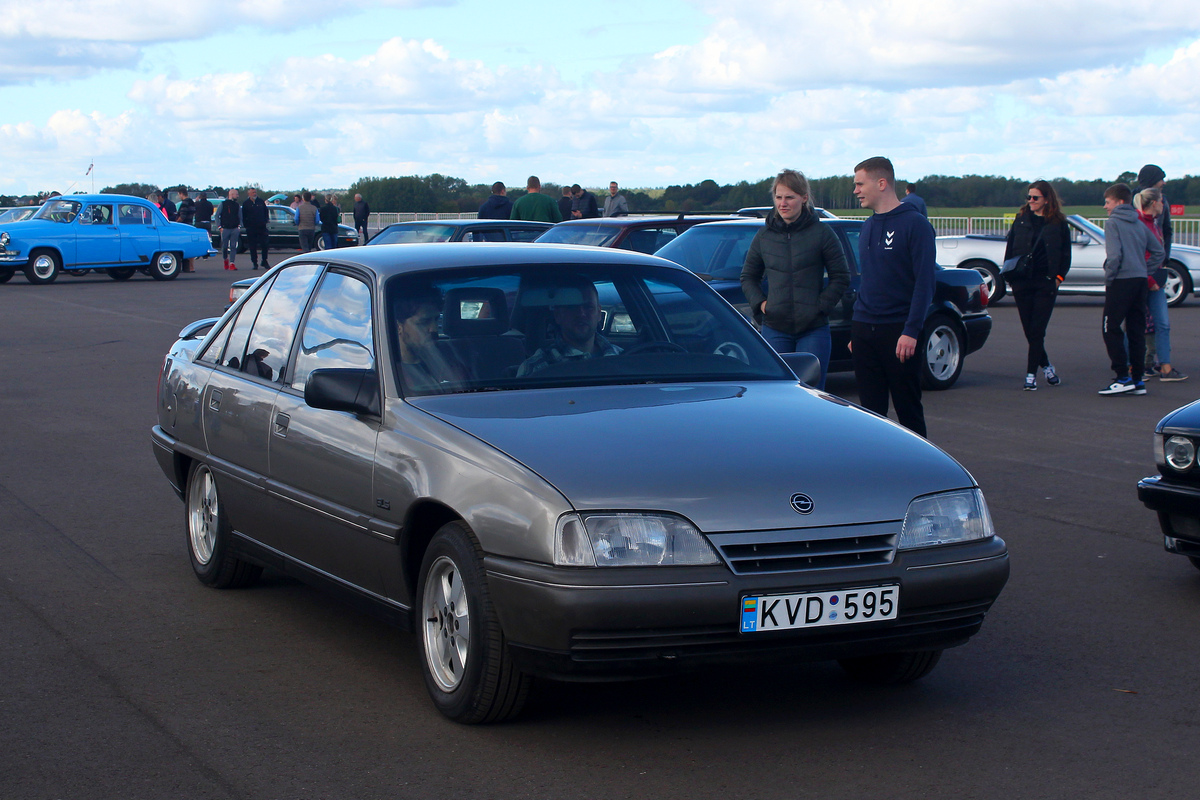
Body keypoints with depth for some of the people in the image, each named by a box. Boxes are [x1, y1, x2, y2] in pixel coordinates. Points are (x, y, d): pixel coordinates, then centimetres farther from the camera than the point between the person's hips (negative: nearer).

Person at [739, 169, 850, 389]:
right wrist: (760, 303, 2)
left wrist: (820, 307, -7)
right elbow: (748, 277, 19)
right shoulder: (764, 236, 8)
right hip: (774, 329, 2)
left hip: (813, 330, -2)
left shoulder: (822, 234, 0)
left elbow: (841, 278, 3)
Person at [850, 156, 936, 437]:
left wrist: (911, 331, -20)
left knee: (908, 408, 1)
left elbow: (924, 282, -13)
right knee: (870, 408, 7)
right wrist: (856, 331, 16)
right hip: (864, 330, 6)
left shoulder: (915, 224, -7)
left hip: (898, 332, -6)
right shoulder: (868, 227, 15)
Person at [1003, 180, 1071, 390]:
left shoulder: (1058, 224, 3)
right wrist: (1009, 275, 2)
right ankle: (1046, 367, 25)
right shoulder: (1021, 220, 9)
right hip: (1022, 282, 3)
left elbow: (1065, 254, 7)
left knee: (1037, 330, -6)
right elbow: (1010, 249, 12)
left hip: (1046, 283, -3)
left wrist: (1059, 277, -5)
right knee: (1029, 330, 6)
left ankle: (1031, 374, -3)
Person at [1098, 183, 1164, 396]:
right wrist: (1145, 271, 16)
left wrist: (1108, 277, -6)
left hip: (1121, 281, -7)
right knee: (1136, 330, 10)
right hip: (1141, 282, 7)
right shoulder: (1139, 224, 15)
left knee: (1111, 329, -3)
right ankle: (1137, 379, 11)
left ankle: (1123, 377, -10)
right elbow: (1158, 251, 16)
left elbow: (1114, 255, -18)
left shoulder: (1113, 223, -6)